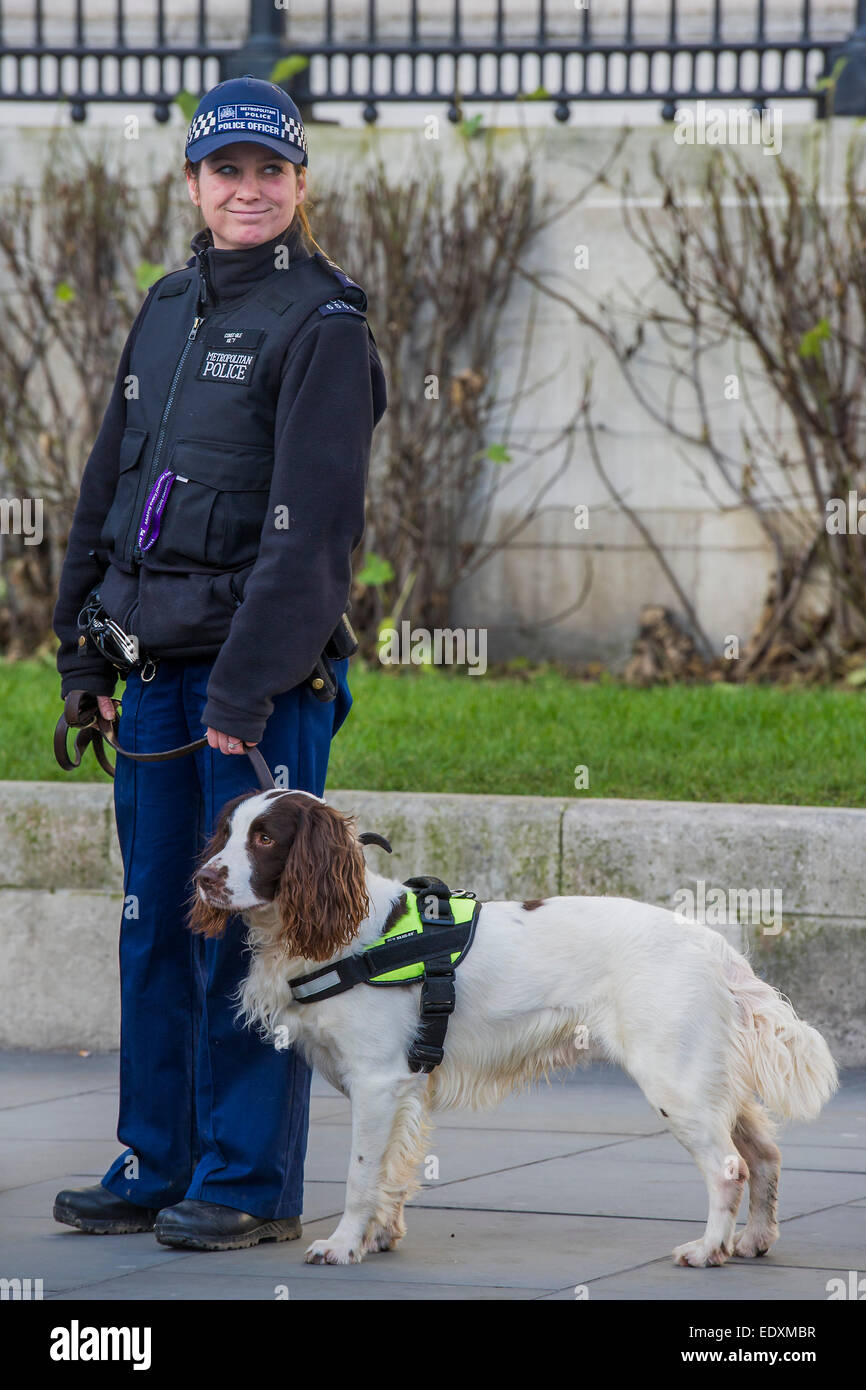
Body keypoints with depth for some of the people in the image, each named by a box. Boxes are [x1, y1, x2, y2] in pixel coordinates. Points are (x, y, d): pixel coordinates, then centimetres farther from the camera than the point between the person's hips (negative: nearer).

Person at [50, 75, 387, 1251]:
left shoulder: (322, 324, -7)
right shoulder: (167, 310, 15)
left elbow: (311, 523, -14)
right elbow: (108, 484, 20)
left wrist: (248, 681, -18)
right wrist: (83, 649, 15)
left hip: (265, 678, -7)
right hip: (154, 669, 7)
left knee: (248, 928, -4)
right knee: (155, 923, 10)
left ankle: (251, 1182, 2)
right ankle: (157, 1165, 18)